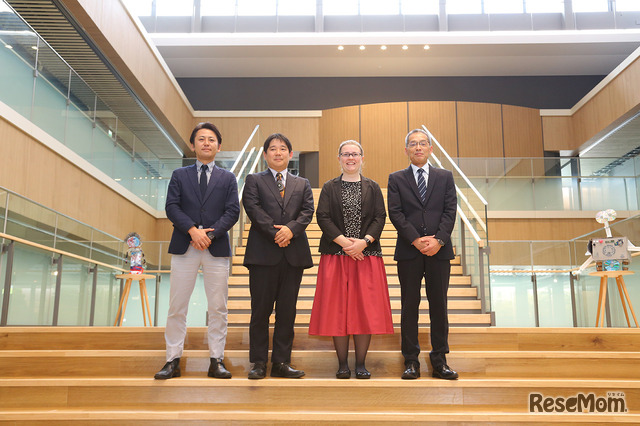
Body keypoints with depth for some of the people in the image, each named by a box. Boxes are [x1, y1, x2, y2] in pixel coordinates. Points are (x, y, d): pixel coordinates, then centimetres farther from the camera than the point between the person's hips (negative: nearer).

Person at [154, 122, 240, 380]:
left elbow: (232, 211, 2)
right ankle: (173, 361, 10)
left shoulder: (227, 178, 13)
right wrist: (193, 230, -14)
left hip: (217, 248, 0)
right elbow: (172, 207, 1)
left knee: (218, 308, 2)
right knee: (177, 307, 2)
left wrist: (210, 234, -12)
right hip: (184, 247, 0)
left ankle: (216, 361, 10)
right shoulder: (179, 175, 13)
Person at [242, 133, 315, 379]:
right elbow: (253, 208, -4)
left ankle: (281, 362, 13)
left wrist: (291, 229, -14)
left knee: (287, 312, 5)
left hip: (294, 255, 3)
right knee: (260, 310, 1)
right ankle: (258, 363, 10)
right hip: (263, 253, -2)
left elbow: (308, 211, 4)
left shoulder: (302, 184, 18)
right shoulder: (254, 181, 11)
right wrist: (275, 233, -14)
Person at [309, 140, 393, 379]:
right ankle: (342, 364, 9)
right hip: (335, 255, 0)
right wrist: (344, 242, -13)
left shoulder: (372, 188, 10)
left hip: (366, 254, 1)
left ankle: (361, 364, 10)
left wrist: (363, 242, -13)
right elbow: (322, 217, -1)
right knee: (337, 308, 0)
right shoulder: (330, 188, 8)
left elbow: (380, 218, 2)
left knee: (365, 308, 0)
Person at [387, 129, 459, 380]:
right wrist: (416, 240, -13)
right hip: (408, 251, -1)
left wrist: (438, 239, -12)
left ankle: (439, 362, 13)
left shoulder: (445, 177, 12)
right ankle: (411, 362, 10)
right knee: (409, 306, 3)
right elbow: (395, 213, -2)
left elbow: (450, 211, 2)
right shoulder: (396, 179, 8)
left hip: (439, 251, 1)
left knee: (439, 305, 5)